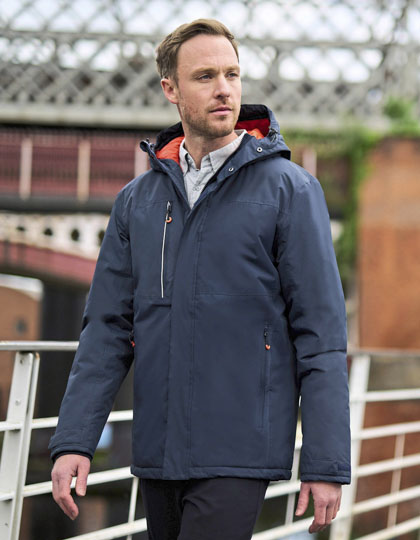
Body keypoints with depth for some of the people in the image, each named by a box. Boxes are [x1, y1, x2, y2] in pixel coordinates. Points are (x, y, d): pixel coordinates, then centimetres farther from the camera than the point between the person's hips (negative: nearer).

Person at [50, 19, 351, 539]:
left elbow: (321, 334, -5)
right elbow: (107, 329, 9)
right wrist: (74, 440, -2)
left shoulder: (289, 189, -2)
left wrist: (326, 464, -10)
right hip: (157, 452, 5)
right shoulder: (137, 199, 11)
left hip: (240, 452, -5)